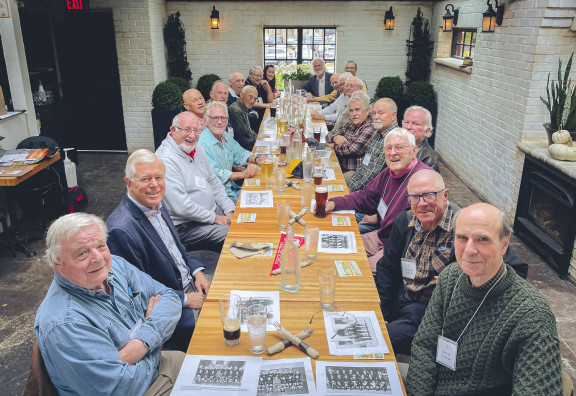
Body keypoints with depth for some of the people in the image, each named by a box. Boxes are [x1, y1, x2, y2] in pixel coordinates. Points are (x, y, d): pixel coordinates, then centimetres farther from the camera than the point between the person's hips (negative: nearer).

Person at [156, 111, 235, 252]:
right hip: (185, 226, -9)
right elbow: (181, 206, -25)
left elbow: (214, 182, 16)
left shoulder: (197, 149, 9)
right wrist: (215, 218, -16)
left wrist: (230, 210, 4)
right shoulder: (165, 159, -21)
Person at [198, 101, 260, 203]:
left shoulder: (226, 136, 13)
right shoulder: (202, 144, -18)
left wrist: (256, 159, 2)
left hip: (232, 188, 9)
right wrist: (243, 174, -28)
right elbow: (213, 174, -26)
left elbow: (238, 153, 23)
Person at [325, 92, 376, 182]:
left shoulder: (370, 129, -16)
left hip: (356, 172, -8)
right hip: (341, 167, 8)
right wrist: (335, 137, -6)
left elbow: (351, 150, -22)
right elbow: (330, 134, 19)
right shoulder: (351, 125, 12)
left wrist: (334, 145, -4)